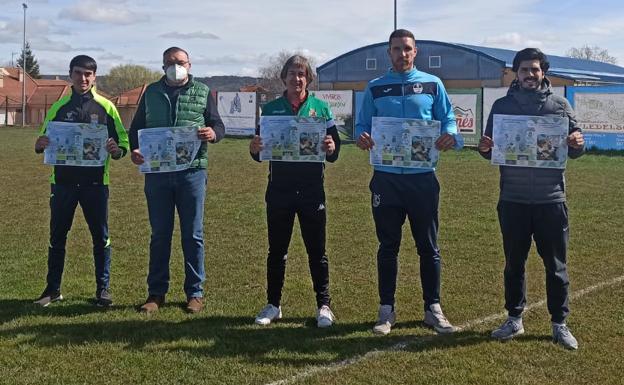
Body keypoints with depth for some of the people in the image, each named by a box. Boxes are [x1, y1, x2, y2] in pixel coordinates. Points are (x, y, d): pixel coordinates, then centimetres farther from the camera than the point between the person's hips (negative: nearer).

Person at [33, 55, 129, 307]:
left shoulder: (106, 107, 2)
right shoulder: (59, 107, 7)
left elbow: (123, 143, 3)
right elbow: (43, 142, 11)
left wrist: (116, 150, -20)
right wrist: (41, 144, -13)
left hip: (95, 182, -2)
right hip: (63, 181, 2)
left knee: (101, 237, 3)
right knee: (57, 236, 7)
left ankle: (103, 288, 14)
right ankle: (53, 288, 18)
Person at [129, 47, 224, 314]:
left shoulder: (202, 92, 8)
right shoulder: (151, 92, 11)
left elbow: (218, 125, 8)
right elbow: (136, 128, 13)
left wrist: (213, 134, -16)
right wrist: (134, 150, -7)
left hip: (192, 171, -1)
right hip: (157, 171, 1)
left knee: (193, 235, 4)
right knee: (159, 234, 7)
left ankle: (195, 293, 14)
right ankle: (156, 293, 16)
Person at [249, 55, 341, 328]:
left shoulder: (320, 108, 4)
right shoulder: (271, 109, 6)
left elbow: (334, 153, 4)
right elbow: (260, 154, 8)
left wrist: (330, 148, -19)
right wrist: (255, 149, -15)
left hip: (311, 188, -1)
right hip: (279, 188, 1)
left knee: (317, 250, 5)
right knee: (276, 249, 9)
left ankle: (323, 305, 15)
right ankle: (273, 304, 20)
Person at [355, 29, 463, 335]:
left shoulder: (432, 84, 6)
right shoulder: (375, 88, 7)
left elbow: (448, 119, 6)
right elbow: (362, 125, 7)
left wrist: (450, 135, -16)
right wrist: (362, 137, -16)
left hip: (423, 177, 0)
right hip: (386, 178, 0)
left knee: (428, 246, 7)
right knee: (388, 246, 7)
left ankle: (433, 309, 18)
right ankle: (386, 310, 17)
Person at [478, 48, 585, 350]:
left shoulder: (559, 105, 5)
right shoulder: (502, 105, 6)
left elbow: (573, 151, 7)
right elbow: (492, 152, 8)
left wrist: (578, 144, -16)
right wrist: (485, 149, -15)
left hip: (550, 199, -1)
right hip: (513, 199, 1)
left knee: (556, 264, 6)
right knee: (514, 262, 11)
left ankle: (559, 324, 16)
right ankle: (514, 319, 23)